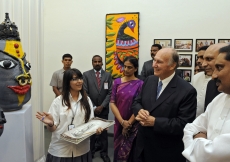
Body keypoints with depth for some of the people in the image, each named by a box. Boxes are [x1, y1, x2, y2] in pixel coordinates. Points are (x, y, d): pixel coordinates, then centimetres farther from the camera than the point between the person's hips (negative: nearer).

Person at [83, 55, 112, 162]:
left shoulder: (108, 75, 3)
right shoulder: (86, 75, -1)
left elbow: (110, 93, -1)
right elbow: (85, 93, -5)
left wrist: (102, 106, -10)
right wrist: (93, 107, -10)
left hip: (103, 108, 1)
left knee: (104, 131, 7)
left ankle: (104, 152, 20)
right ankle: (91, 151, 24)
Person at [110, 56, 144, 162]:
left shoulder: (140, 84, -8)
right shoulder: (117, 82, 0)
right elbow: (112, 103, -4)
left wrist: (129, 123, -9)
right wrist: (122, 122, -12)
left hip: (134, 124, -2)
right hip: (119, 123, 3)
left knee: (130, 150, 11)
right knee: (118, 149, 15)